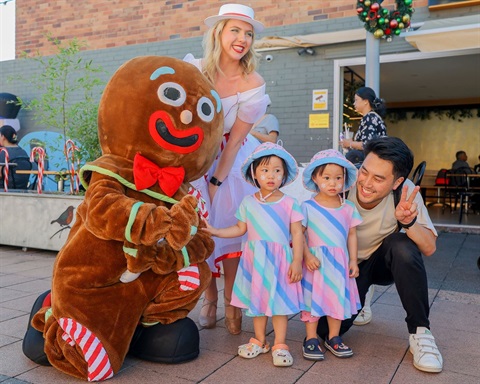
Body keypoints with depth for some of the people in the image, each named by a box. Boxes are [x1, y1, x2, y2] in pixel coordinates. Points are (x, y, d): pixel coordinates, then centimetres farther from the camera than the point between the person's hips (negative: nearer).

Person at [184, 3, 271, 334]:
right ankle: (210, 299, 18)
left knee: (232, 225, -4)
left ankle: (231, 301, 12)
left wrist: (217, 181, -10)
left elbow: (235, 140, -13)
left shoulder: (253, 84, -16)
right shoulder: (194, 70, -15)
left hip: (232, 158, -1)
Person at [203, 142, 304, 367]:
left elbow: (297, 234, -5)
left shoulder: (289, 203, -4)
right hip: (255, 260, 3)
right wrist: (216, 232, 4)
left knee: (279, 301, 2)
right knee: (256, 300, 13)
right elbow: (240, 229, 11)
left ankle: (280, 345, 16)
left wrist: (297, 261, -10)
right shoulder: (248, 202, 4)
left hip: (280, 260, -3)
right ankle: (259, 341, 29)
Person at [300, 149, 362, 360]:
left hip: (339, 262, 4)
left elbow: (351, 234, 8)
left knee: (338, 298, 9)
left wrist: (353, 260, 4)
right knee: (313, 298, 2)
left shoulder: (348, 208, 5)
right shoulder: (307, 206, -5)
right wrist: (307, 255, -16)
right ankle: (311, 339, 15)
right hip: (315, 262, -3)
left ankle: (333, 338, 25)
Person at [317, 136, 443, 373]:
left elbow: (429, 248, -22)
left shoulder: (405, 191, -24)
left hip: (383, 261, 0)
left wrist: (407, 221, -42)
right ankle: (358, 298, 18)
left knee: (403, 246, -34)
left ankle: (420, 332, -14)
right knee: (328, 328, -19)